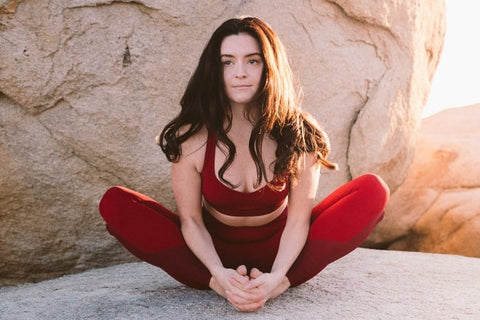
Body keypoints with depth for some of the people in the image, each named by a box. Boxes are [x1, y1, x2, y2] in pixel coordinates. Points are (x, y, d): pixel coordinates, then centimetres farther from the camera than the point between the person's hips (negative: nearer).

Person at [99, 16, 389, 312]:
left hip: (278, 250, 0)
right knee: (115, 204, -21)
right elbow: (190, 220, -12)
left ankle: (279, 285, -25)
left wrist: (276, 277, -33)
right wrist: (219, 274, -30)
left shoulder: (299, 135, -14)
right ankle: (218, 285, -24)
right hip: (213, 250, 0)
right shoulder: (191, 138, -14)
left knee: (373, 191, -19)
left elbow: (298, 220, -15)